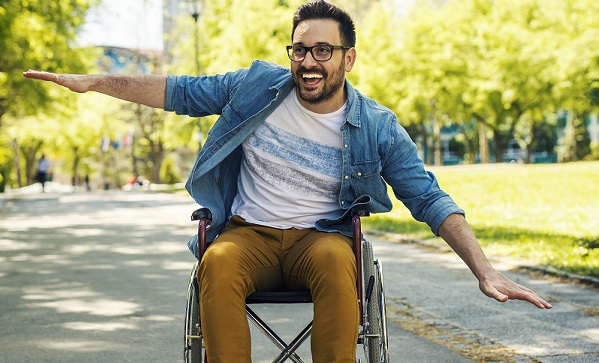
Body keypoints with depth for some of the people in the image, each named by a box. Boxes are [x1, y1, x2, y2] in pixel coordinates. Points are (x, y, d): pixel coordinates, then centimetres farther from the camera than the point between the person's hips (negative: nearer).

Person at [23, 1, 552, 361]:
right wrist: (96, 81, 5)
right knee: (218, 263, -36)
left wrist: (486, 271, -15)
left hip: (319, 238, -1)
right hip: (249, 235, 1)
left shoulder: (377, 128, -3)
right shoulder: (258, 86, 1)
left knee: (337, 259, -39)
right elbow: (182, 92, 9)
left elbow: (429, 200, -5)